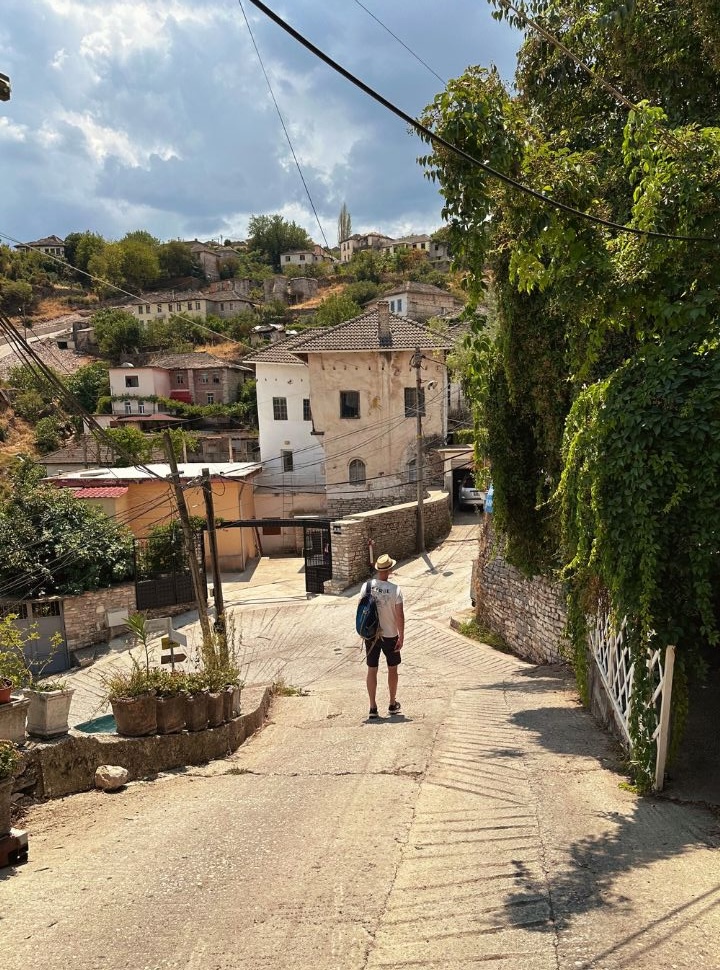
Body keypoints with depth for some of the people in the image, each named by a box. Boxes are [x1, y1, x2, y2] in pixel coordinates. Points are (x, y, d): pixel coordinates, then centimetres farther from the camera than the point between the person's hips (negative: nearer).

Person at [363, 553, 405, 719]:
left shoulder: (367, 586, -8)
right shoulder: (395, 590, -17)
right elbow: (400, 616, -15)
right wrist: (401, 637, -4)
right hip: (390, 635, -2)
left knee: (372, 670, 10)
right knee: (392, 669, 16)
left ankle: (373, 707, 13)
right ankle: (393, 704, 27)